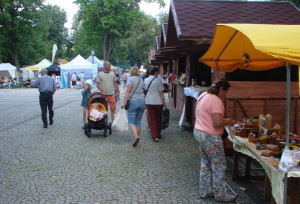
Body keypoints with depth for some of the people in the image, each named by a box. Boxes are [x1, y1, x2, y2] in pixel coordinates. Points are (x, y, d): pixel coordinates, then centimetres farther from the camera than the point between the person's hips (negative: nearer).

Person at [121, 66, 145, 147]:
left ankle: (136, 136, -23)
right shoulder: (141, 80, 12)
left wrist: (124, 102, -15)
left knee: (131, 122, -4)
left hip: (133, 102, -5)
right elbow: (143, 90, 10)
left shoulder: (130, 79, -5)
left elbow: (128, 91, -13)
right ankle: (137, 137, 14)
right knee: (138, 122, 11)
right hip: (142, 101, 5)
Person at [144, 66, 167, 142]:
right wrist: (164, 102, -5)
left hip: (149, 102, 2)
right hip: (158, 102, -2)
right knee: (158, 119, 14)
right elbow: (161, 93, -10)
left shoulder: (145, 80, 2)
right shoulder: (158, 80, -10)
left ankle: (155, 136, -3)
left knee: (152, 120, 4)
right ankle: (158, 134, 27)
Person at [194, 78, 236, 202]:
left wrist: (223, 120, 16)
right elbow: (218, 122, -27)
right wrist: (228, 122, -7)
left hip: (199, 132, 10)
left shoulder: (203, 96, 9)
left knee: (206, 163, 19)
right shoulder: (216, 101, -21)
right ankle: (220, 195, 15)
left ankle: (205, 191, 28)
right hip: (210, 137, -10)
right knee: (219, 166, 5)